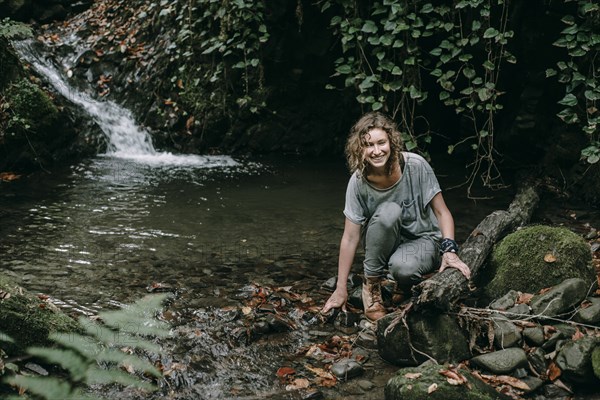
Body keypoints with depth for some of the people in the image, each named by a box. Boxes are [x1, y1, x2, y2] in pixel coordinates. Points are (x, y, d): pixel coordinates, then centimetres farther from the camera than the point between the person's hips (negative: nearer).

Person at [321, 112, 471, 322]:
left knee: (402, 269, -37)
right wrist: (341, 289, -12)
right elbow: (350, 238, -13)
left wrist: (449, 250, -28)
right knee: (388, 211, -33)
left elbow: (442, 212, -12)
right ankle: (372, 283, -14)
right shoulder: (358, 181, -17)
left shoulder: (415, 165, -21)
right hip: (384, 241, 2)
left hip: (422, 238, -2)